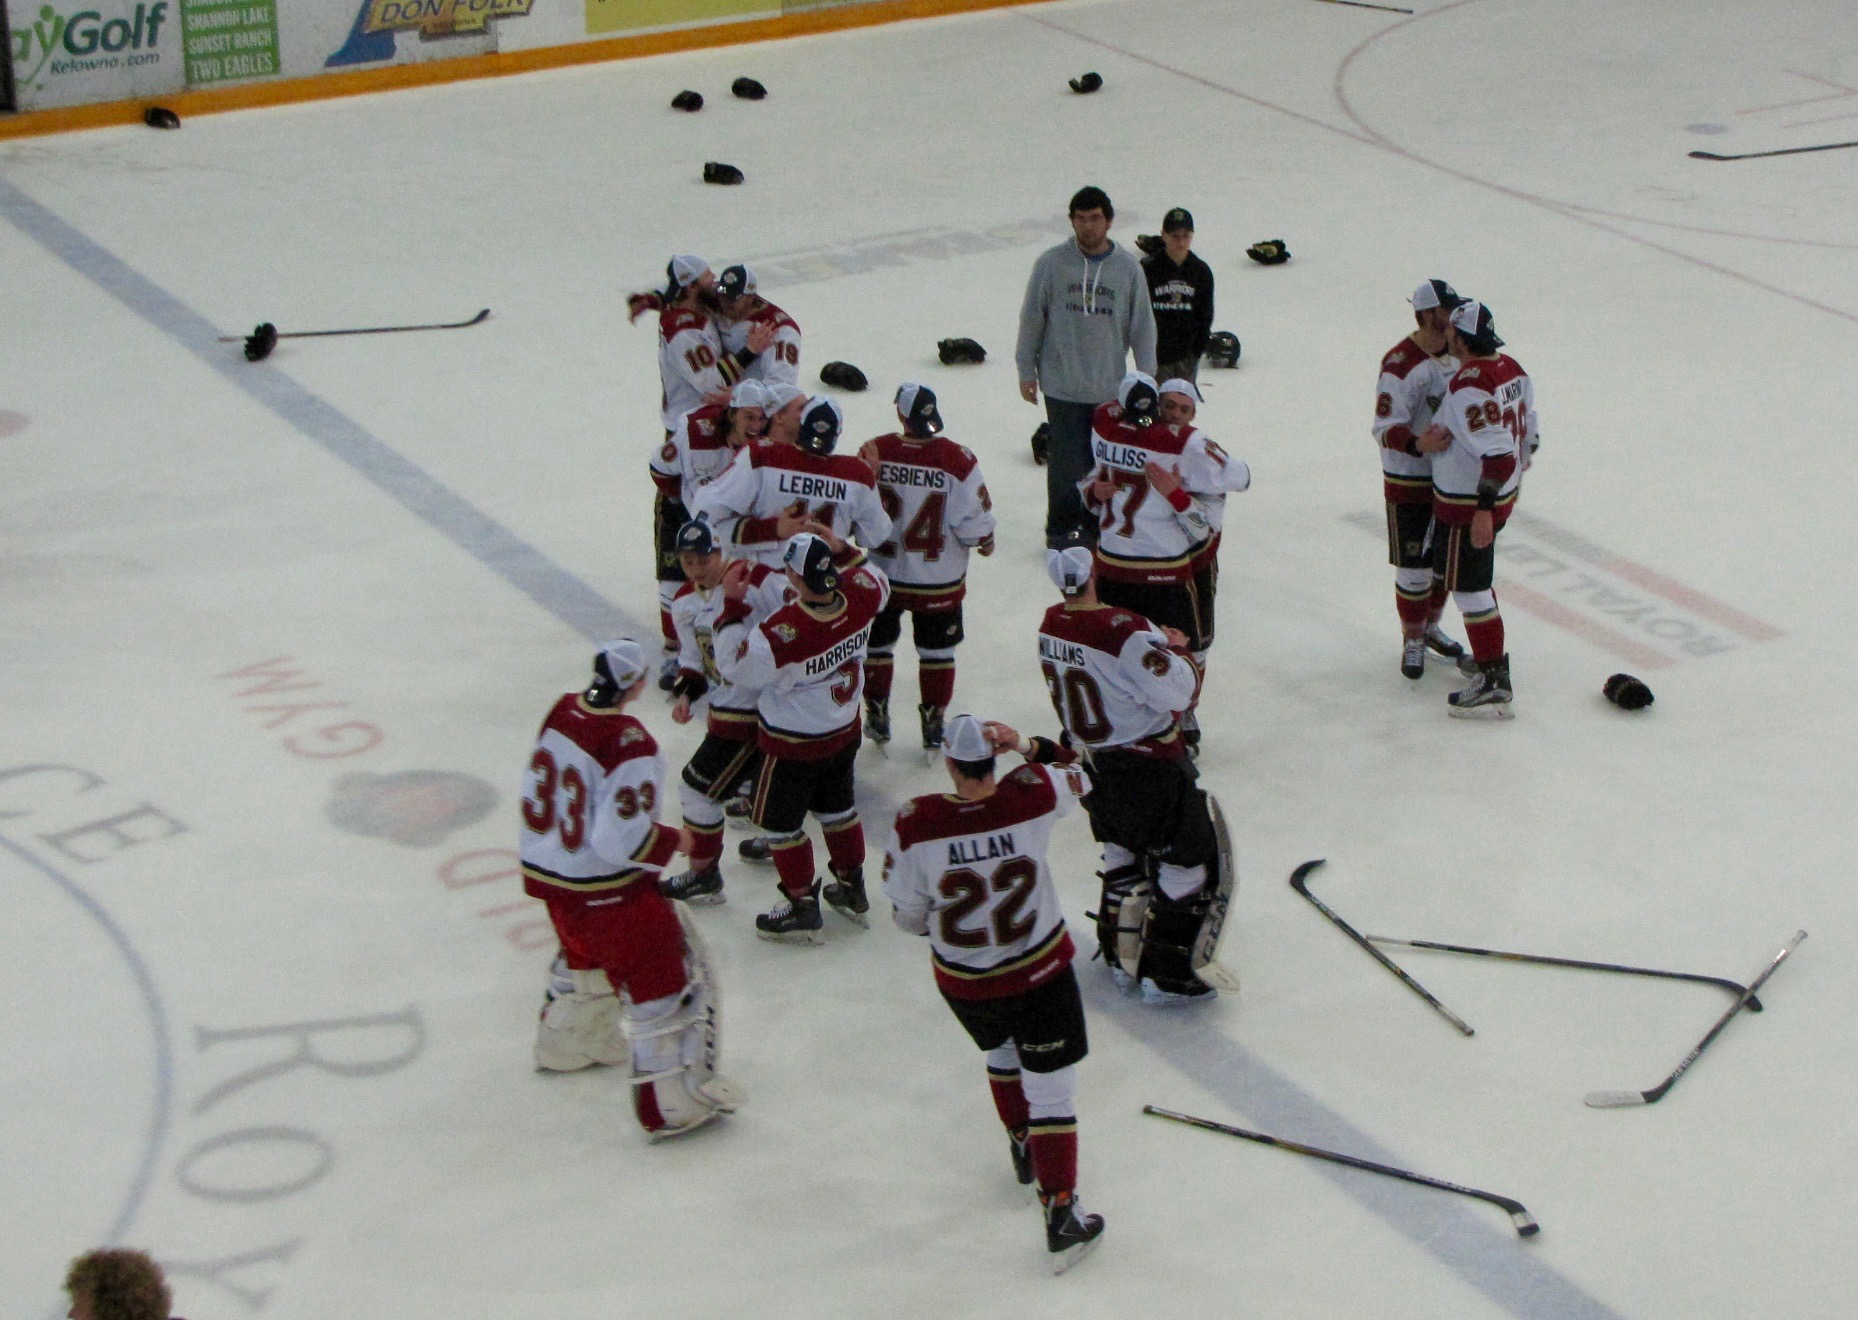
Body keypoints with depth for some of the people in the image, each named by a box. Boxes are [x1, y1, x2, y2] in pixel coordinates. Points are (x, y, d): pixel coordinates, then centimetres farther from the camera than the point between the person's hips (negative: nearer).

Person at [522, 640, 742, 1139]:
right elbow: (620, 840, -27)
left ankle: (564, 1042, 54)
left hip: (547, 871, 9)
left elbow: (536, 798, 9)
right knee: (667, 977, 1)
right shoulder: (629, 745, -27)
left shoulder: (561, 711, -4)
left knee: (586, 952, 34)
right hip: (607, 889, -8)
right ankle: (672, 1102, 3)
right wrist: (672, 841, -11)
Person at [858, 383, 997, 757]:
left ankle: (877, 717, 31)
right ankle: (934, 726, 22)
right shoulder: (956, 459, -21)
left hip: (883, 574, 1)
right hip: (939, 581, -1)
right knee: (936, 654, 15)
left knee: (877, 644, 22)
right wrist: (985, 541, 7)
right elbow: (974, 520, -14)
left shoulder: (874, 452, -17)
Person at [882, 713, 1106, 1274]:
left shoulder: (916, 823, -21)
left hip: (964, 984, 2)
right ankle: (1060, 1217, 5)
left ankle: (1023, 1146, 50)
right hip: (1040, 973, -2)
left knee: (1002, 1051, 32)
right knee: (1050, 1089, 5)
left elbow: (908, 916, -8)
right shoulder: (1031, 795, -21)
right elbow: (1078, 779, 4)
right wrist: (1026, 747, -5)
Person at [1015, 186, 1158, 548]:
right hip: (1062, 385, -2)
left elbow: (1142, 324, 6)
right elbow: (1031, 318, 3)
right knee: (1066, 463, -1)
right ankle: (1061, 530, 13)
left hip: (1110, 386, 2)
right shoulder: (1051, 263, -5)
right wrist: (1027, 371, 4)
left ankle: (1095, 528, 22)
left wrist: (1147, 375, 5)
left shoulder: (1128, 267, 0)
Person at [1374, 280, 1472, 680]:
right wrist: (1418, 443, -43)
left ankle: (1431, 627, 39)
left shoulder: (1455, 352, 3)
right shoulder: (1400, 364, -23)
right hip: (1410, 484, -7)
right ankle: (1412, 642, 19)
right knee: (1414, 568, 1)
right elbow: (1385, 429, -27)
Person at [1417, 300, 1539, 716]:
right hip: (1502, 495, 10)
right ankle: (1493, 656, 37)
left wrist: (1484, 510, -26)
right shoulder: (1512, 369, 2)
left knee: (1469, 587, -2)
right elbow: (1529, 435, 11)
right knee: (1475, 578, 25)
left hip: (1468, 505, -10)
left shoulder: (1469, 386, -26)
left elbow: (1498, 453, -30)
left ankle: (1493, 684, 1)